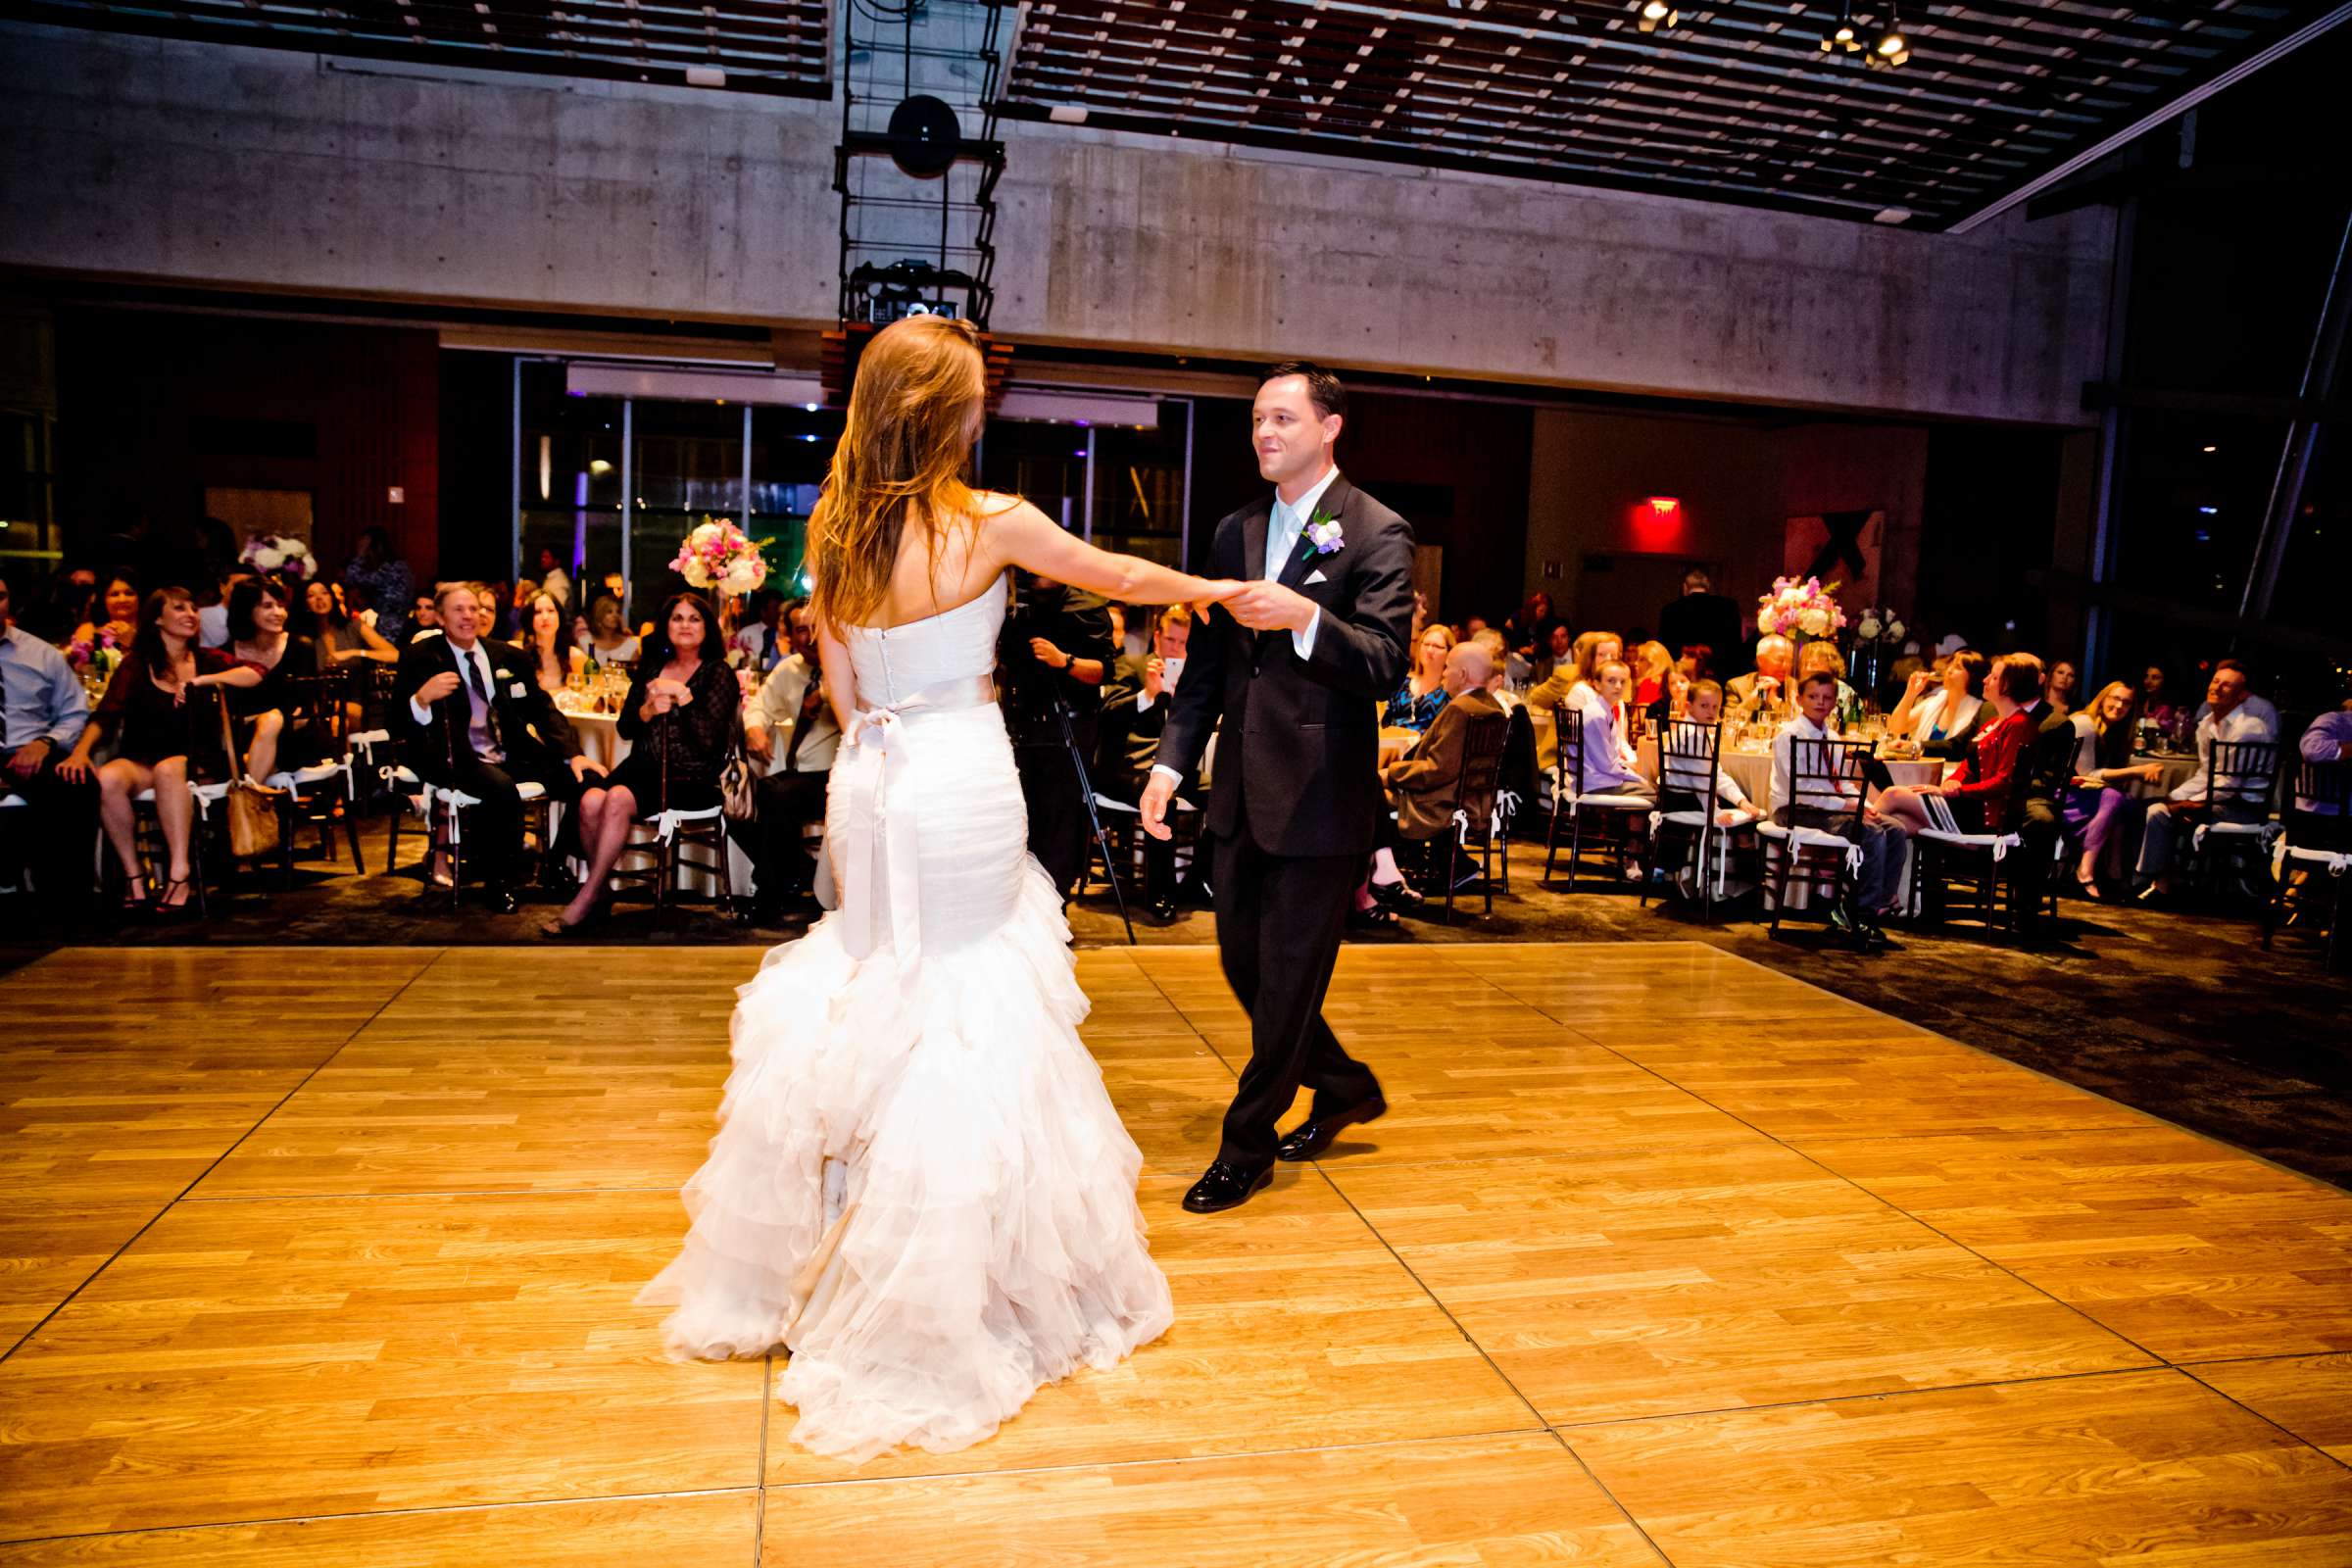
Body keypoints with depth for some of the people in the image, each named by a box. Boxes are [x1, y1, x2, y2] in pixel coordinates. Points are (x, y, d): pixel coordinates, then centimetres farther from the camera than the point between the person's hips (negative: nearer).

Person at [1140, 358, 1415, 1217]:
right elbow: (1207, 663, 14)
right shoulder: (1236, 532, 12)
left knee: (1287, 977, 3)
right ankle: (1345, 1085, 38)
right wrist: (1173, 760, 5)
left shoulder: (1378, 533, -6)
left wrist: (1305, 617, -32)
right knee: (1244, 963, 15)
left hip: (1321, 794, -7)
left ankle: (1245, 1147, 20)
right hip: (1241, 791, 7)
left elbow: (1387, 664, -16)